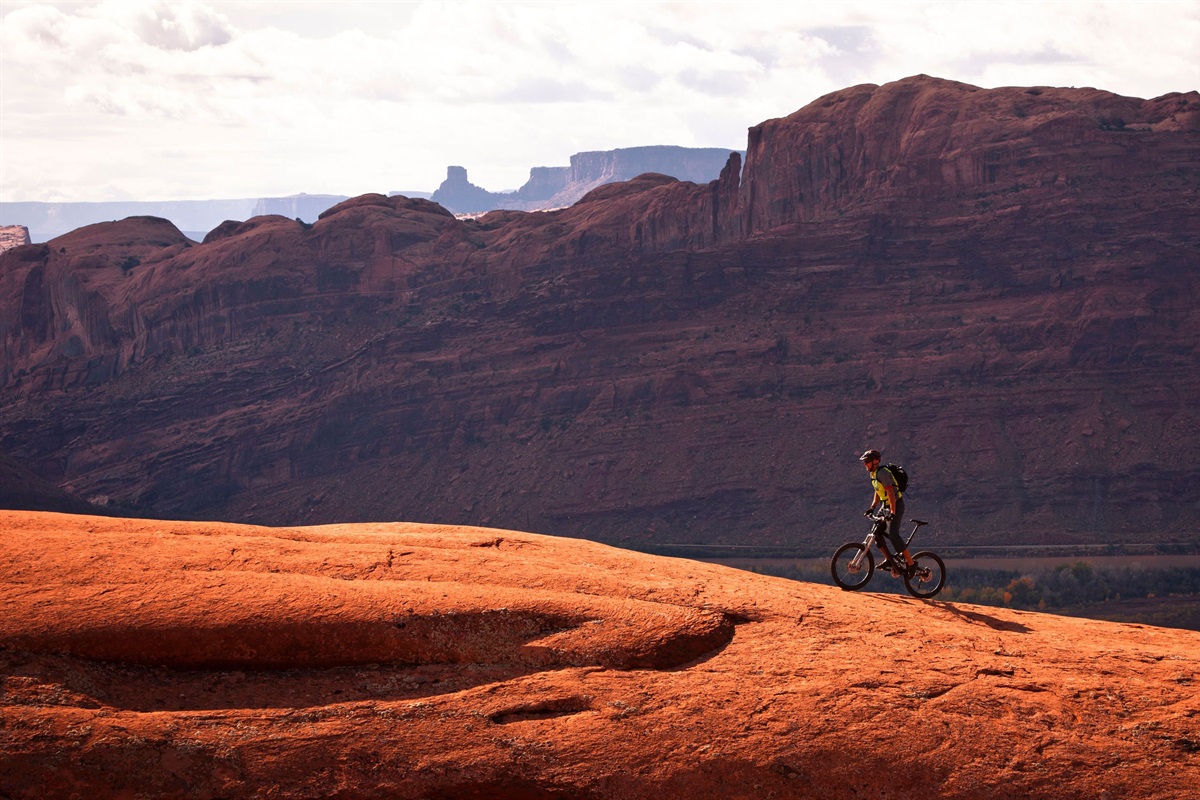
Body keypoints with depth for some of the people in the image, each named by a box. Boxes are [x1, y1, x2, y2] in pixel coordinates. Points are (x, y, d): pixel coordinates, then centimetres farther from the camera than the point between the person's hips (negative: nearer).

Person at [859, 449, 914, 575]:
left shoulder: (882, 473, -21)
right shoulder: (874, 474, 10)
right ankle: (889, 559, 11)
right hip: (886, 506, 10)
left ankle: (910, 563, -18)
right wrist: (872, 507, 9)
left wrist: (892, 513, -31)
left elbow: (891, 494, -26)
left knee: (893, 534, -20)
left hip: (896, 505, -10)